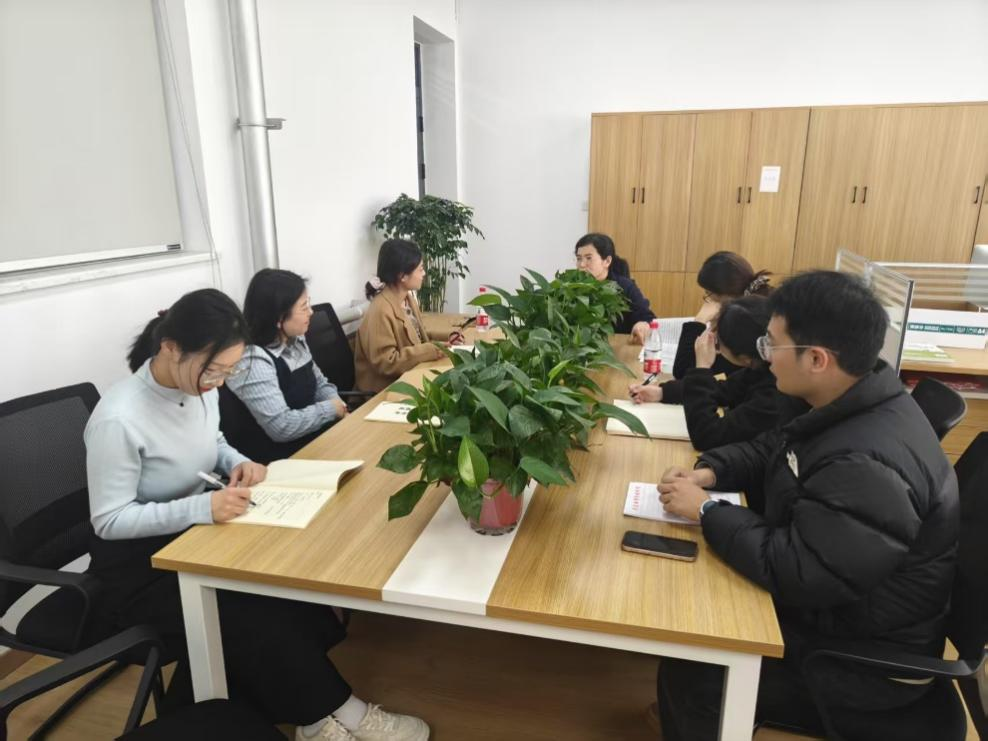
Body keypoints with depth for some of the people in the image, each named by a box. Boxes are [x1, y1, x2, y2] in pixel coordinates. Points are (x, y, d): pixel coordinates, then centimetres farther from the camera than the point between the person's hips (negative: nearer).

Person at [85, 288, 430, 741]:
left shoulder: (200, 386, -6)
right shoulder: (118, 420, -28)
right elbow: (109, 521, -22)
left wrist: (237, 462, -9)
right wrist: (202, 508, -33)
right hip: (139, 567, -7)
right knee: (262, 623, -22)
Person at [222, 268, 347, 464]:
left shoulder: (296, 340, 4)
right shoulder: (251, 360, -22)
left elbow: (319, 384, 15)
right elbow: (282, 427, -27)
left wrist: (342, 410, -4)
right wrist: (332, 408, -14)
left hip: (310, 438, 8)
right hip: (274, 458, -8)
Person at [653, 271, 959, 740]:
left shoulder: (868, 466, -35)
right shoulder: (848, 407, -3)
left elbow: (793, 574, -34)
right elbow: (771, 451, 10)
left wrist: (705, 511, -23)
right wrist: (710, 471, -8)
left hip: (863, 658, -8)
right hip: (830, 606, 9)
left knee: (689, 674, -9)